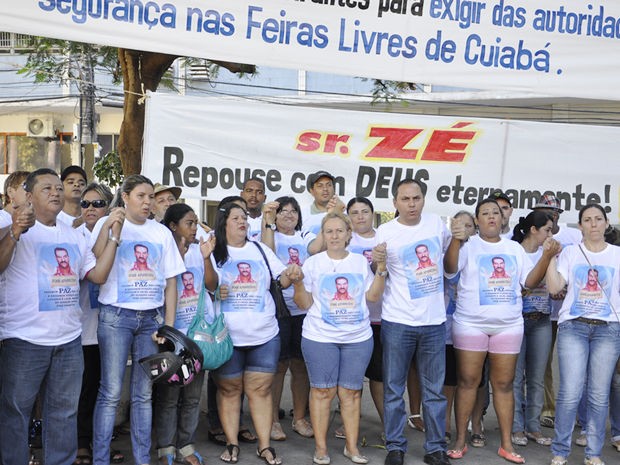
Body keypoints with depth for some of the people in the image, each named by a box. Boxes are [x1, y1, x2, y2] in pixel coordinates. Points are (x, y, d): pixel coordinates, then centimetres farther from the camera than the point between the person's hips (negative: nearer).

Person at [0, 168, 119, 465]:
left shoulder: (73, 237, 14)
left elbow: (98, 274, 7)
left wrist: (114, 236, 1)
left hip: (69, 341, 5)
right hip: (24, 340, -5)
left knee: (64, 412, 13)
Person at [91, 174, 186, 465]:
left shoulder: (161, 232, 11)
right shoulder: (108, 224, 3)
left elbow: (171, 281, 10)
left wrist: (169, 324, 3)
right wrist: (109, 228, -18)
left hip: (152, 317, 3)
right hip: (116, 316, -3)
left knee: (144, 392, 7)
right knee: (111, 392, -3)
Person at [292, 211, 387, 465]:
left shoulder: (361, 261, 7)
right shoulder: (313, 263, 1)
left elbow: (373, 296, 4)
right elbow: (305, 304, 1)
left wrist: (381, 269, -5)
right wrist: (298, 284, -17)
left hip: (358, 338, 2)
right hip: (320, 337, -1)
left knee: (351, 391, 6)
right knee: (322, 390, 2)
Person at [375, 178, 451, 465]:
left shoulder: (436, 223, 4)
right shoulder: (385, 232, -6)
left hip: (434, 321, 3)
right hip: (397, 322, -2)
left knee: (434, 390, 10)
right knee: (394, 389, 6)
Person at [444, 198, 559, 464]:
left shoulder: (515, 248, 11)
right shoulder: (469, 245, -1)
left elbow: (529, 282, 8)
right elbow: (449, 268, -18)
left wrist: (547, 256, -6)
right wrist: (456, 240, -35)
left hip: (509, 326, 3)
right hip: (470, 324, -3)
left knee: (504, 384, 7)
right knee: (468, 382, 1)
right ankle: (460, 441, 11)